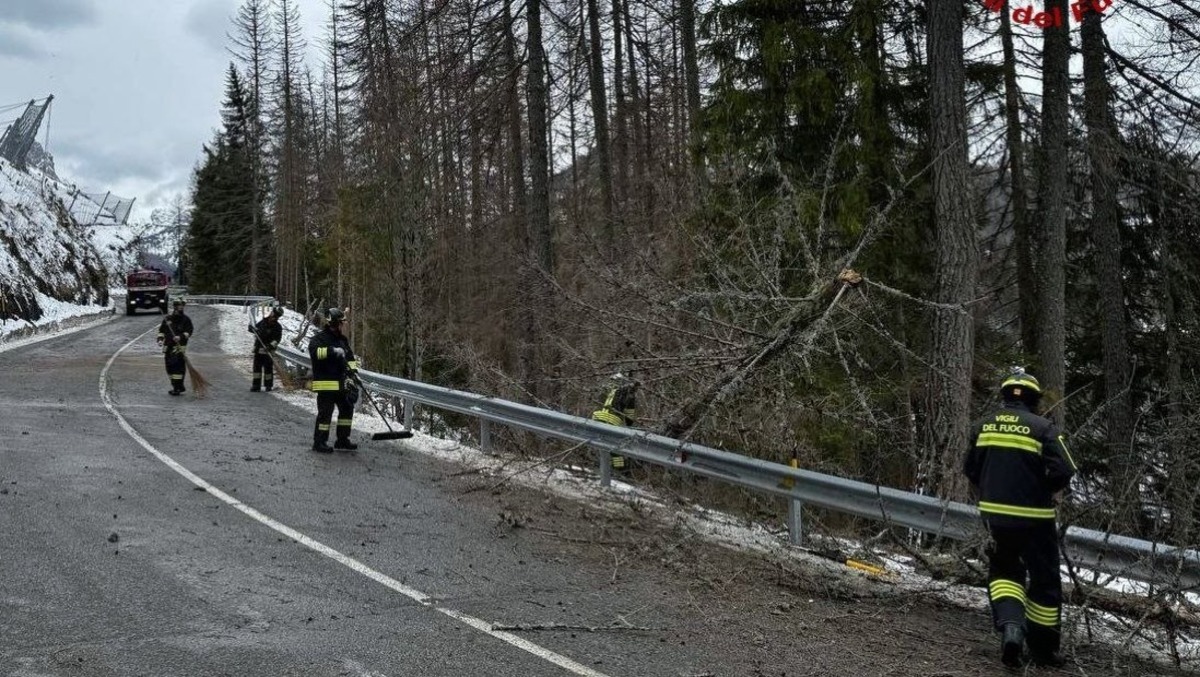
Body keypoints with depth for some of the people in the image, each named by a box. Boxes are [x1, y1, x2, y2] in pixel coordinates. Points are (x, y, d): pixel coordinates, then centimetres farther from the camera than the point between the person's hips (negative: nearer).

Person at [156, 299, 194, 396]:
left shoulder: (186, 320, 1)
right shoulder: (167, 319, 12)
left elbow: (189, 331, -4)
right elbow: (161, 330, 17)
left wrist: (181, 337, -21)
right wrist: (160, 339, -1)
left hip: (179, 346, -5)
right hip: (168, 346, 5)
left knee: (177, 367, -13)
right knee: (169, 367, 9)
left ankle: (177, 388, -11)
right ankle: (178, 387, 21)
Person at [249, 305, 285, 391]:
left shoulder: (278, 327, -6)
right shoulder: (263, 322, 7)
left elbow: (277, 339, -13)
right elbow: (256, 328, 21)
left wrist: (271, 346, -28)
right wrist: (252, 328, -3)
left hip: (267, 350, -4)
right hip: (258, 349, 4)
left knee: (268, 368, 0)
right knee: (257, 367, 5)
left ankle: (268, 385, 12)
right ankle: (256, 385, 10)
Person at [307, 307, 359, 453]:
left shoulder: (342, 339, 17)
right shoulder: (319, 338, -8)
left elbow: (350, 357, 21)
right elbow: (315, 351, -27)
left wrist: (352, 368, 6)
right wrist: (331, 351, -35)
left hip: (341, 382, 8)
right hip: (325, 383, -8)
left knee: (347, 408, 12)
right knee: (325, 412, -7)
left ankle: (342, 440, 22)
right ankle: (319, 442, 1)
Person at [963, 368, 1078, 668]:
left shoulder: (984, 425, 4)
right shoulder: (1043, 428, -11)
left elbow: (970, 468, 10)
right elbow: (1064, 472, -17)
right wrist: (1048, 493, 1)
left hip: (994, 512, 4)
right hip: (1033, 516, -4)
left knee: (1004, 569, 21)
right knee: (1044, 580, 11)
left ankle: (1010, 624, -5)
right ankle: (1043, 648, 21)